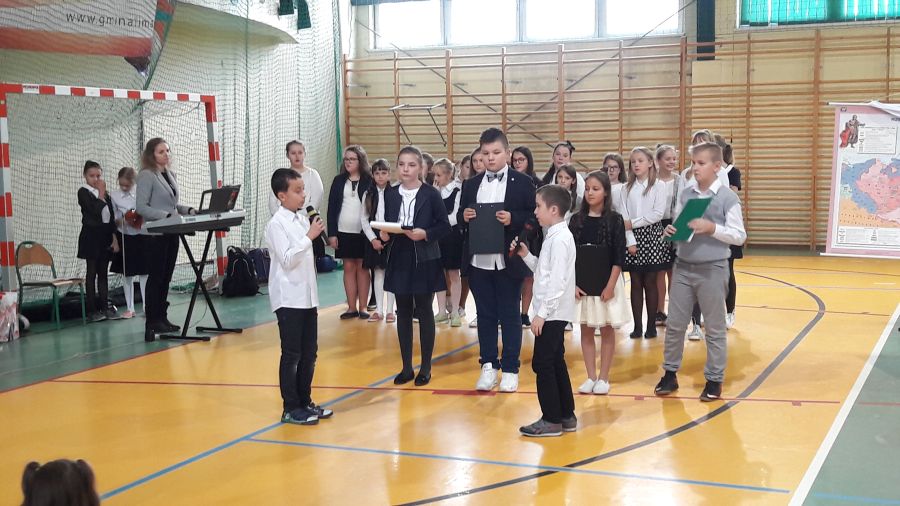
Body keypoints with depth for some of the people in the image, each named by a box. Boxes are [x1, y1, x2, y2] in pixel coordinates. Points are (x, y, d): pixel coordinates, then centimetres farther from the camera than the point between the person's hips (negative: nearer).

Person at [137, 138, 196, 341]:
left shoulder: (171, 174, 15)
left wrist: (188, 210, 5)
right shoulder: (146, 176, -9)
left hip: (171, 233, 7)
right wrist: (165, 216, -22)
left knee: (166, 277, 10)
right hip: (156, 233, -7)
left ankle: (162, 318, 17)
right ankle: (152, 322, -1)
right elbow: (141, 207, -15)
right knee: (156, 277, -5)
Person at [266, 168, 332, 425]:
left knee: (309, 353, 12)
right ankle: (290, 409, 5)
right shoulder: (277, 224, -11)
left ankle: (305, 402, 23)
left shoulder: (303, 220, 11)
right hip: (288, 299, -7)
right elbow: (287, 259, -19)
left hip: (308, 297, 7)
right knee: (291, 355, -2)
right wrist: (309, 237, -22)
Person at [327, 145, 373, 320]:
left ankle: (362, 307, 9)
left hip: (363, 232, -2)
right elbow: (332, 207, 5)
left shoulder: (369, 181, -1)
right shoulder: (339, 180, 6)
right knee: (348, 268, 6)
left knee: (362, 268, 3)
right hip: (343, 231, 2)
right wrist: (331, 233, -1)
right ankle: (352, 307, 11)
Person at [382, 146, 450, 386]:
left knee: (424, 312, 4)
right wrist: (384, 234, -11)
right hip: (399, 260, 3)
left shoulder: (431, 194, -6)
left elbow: (444, 226, -4)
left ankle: (425, 368, 14)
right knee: (403, 312, 9)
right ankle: (406, 367, 18)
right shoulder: (390, 194, 5)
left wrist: (426, 234, -20)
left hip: (424, 260, -3)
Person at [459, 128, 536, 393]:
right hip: (478, 261, 3)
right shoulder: (471, 185, 10)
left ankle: (510, 369, 13)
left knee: (510, 315, 5)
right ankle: (489, 365, 19)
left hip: (508, 261, -3)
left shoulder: (522, 182, -1)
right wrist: (464, 216, -9)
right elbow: (460, 217, 13)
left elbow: (535, 217, -4)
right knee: (485, 315, 10)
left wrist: (513, 219, -20)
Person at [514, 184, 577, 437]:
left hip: (552, 313, -10)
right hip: (553, 313, 10)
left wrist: (541, 313, -22)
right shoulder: (554, 236, 13)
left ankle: (551, 420, 2)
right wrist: (526, 256, 7)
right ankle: (566, 416, 21)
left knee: (542, 364, -5)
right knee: (555, 363, 14)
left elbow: (557, 281, -22)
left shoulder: (560, 239, -17)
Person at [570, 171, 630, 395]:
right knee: (586, 330, 7)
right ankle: (591, 377, 15)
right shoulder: (577, 220, 2)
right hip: (581, 283, 3)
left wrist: (610, 285, -13)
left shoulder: (614, 220, -5)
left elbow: (619, 257, -7)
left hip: (607, 282, -3)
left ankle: (603, 377, 13)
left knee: (607, 330, 6)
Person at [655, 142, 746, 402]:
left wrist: (712, 228, -21)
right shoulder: (685, 195, 4)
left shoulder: (727, 197, -9)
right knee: (674, 324, 10)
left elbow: (739, 235, -9)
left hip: (712, 269, -4)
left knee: (714, 328, 8)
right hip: (683, 266, 4)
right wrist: (670, 231, -10)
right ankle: (670, 373, 24)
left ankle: (714, 379, 19)